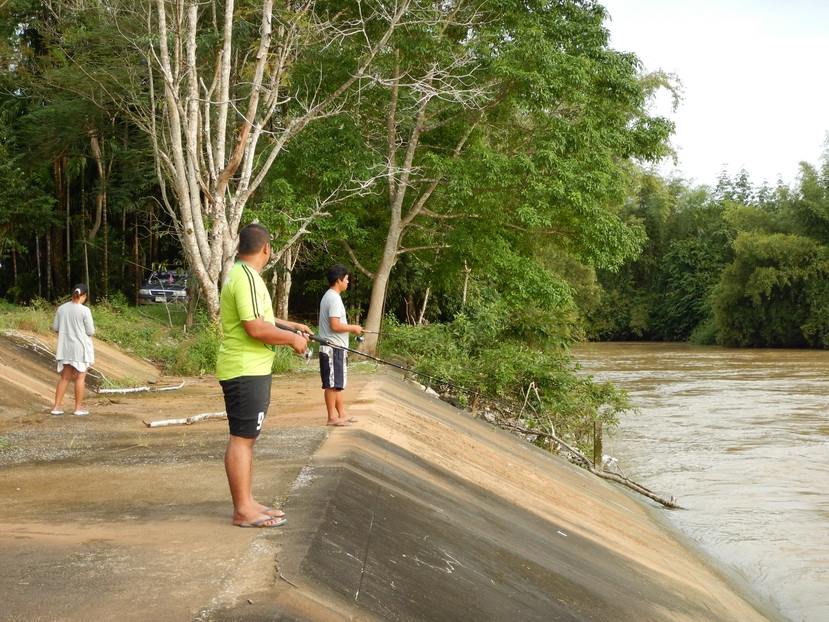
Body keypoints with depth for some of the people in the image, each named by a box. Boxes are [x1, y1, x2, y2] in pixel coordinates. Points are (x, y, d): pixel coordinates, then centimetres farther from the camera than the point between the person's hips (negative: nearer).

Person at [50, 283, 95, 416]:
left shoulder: (62, 308, 0)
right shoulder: (85, 310, -15)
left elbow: (55, 328, 5)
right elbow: (90, 331, -11)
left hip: (65, 348, 5)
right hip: (80, 348, -5)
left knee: (65, 377, 14)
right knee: (80, 377, 6)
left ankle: (57, 406, 13)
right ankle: (78, 407, 12)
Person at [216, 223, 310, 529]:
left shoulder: (240, 274, 15)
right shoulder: (247, 278, -18)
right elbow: (256, 328, -24)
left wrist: (290, 325, 27)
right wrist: (292, 338, -12)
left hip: (250, 370, 11)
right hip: (245, 371, -11)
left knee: (246, 437, 13)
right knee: (241, 438, -6)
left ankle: (247, 503, 20)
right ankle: (243, 511, -2)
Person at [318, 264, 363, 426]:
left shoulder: (329, 296, 16)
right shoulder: (334, 298, -16)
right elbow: (335, 325, -23)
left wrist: (350, 328, 15)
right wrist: (353, 328, -10)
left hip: (334, 347, 10)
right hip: (334, 348, -10)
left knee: (337, 383, 13)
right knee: (332, 383, -5)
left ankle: (341, 414, 18)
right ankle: (332, 417, -1)